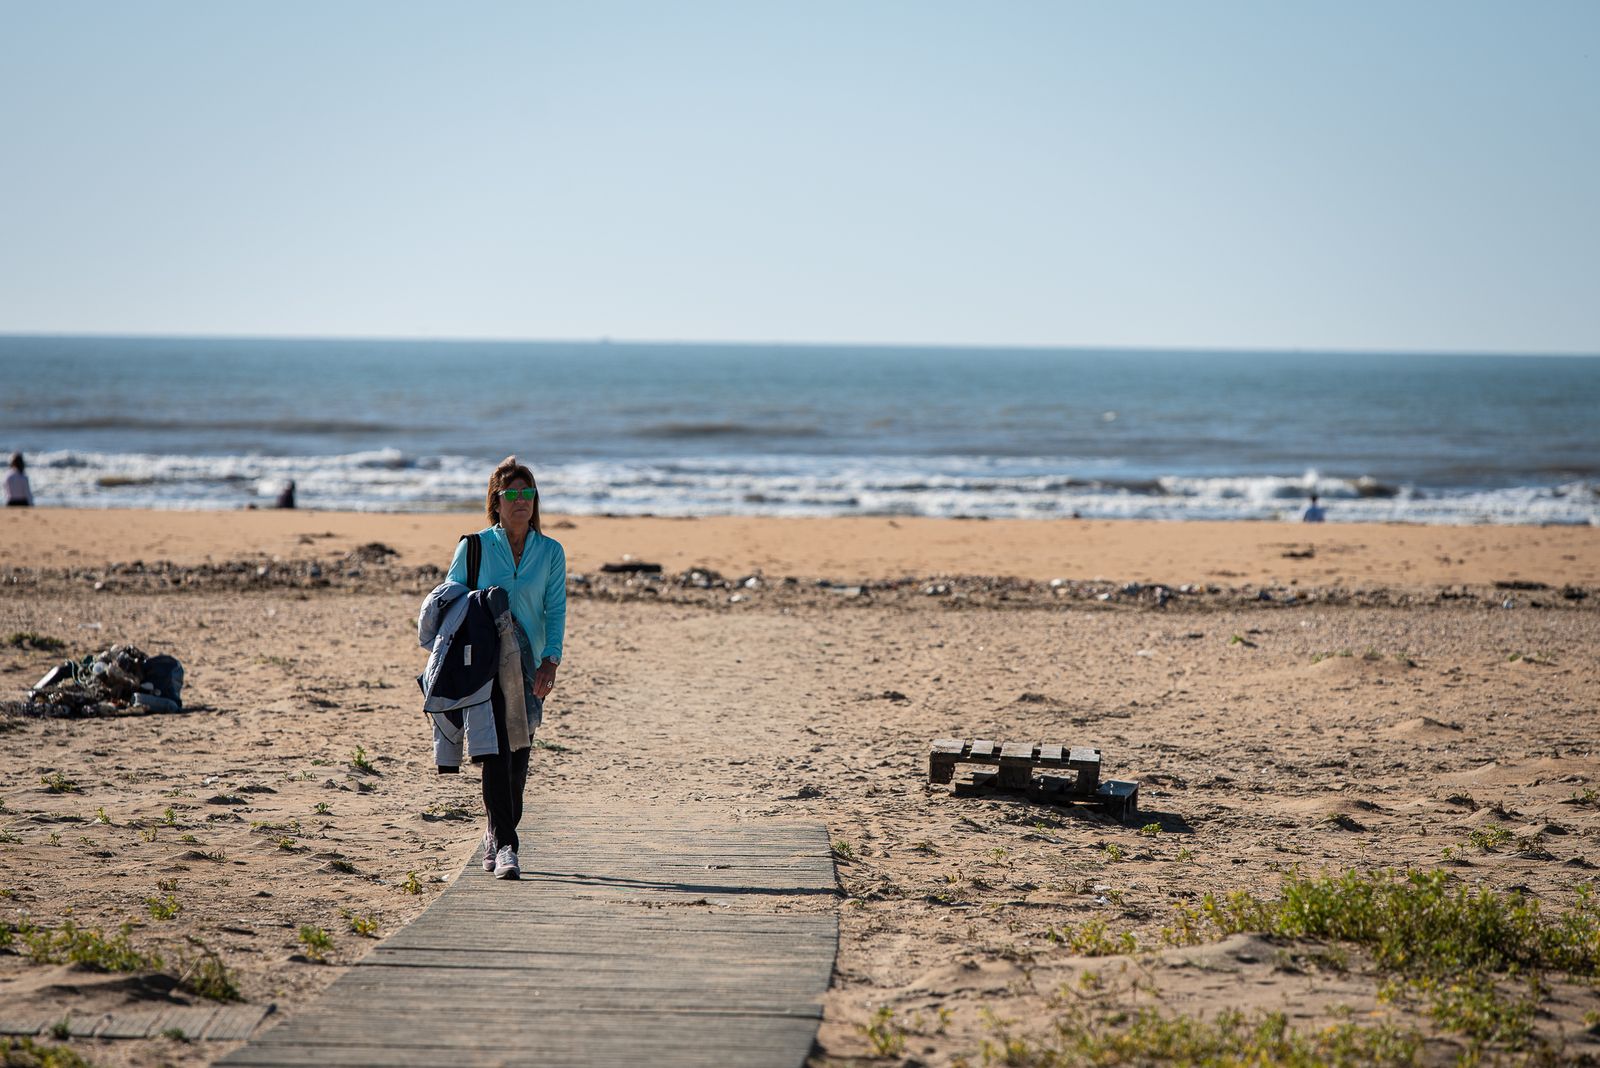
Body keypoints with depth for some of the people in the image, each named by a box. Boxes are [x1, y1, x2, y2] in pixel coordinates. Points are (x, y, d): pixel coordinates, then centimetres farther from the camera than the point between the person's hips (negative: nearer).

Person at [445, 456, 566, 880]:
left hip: (527, 666, 3)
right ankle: (505, 845, -17)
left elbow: (556, 610, 2)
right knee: (496, 751, -15)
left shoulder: (551, 552, 7)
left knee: (518, 755, 5)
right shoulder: (474, 546, 2)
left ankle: (496, 837, 24)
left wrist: (551, 660, -12)